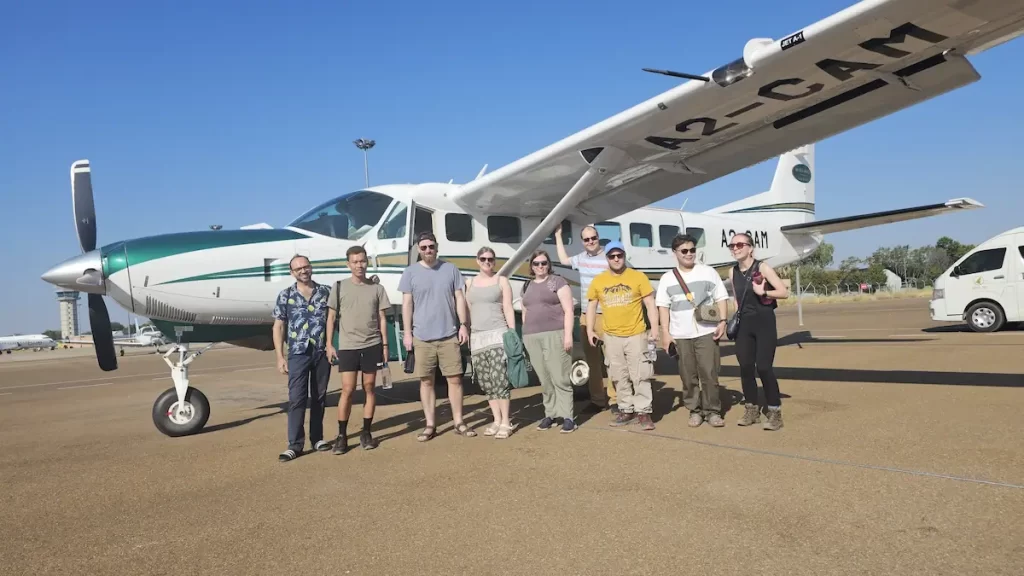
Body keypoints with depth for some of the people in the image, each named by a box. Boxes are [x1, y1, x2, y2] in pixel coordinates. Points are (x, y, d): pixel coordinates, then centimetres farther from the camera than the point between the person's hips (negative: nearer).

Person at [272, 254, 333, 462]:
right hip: (298, 354, -1)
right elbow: (278, 327, 4)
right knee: (296, 398, -4)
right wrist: (280, 356, -3)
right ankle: (295, 444, 0)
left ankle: (317, 438, 21)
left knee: (319, 397, 10)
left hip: (322, 353, 1)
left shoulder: (326, 291, 5)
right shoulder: (285, 295, 3)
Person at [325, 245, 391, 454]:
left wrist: (385, 344, 4)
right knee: (348, 390, -3)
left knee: (369, 388, 6)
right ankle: (341, 435, 7)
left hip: (372, 345, 1)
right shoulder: (339, 287, 2)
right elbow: (331, 317, 3)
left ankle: (366, 433, 16)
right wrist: (329, 344, -2)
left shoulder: (377, 288, 5)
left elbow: (382, 318, 7)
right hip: (347, 346, -1)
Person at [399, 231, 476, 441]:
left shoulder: (450, 269, 5)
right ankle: (430, 425, 16)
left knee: (455, 379, 4)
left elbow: (459, 299, 7)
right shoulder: (411, 273, 2)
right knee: (426, 381, 6)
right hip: (422, 337, 0)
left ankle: (459, 423, 16)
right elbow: (407, 304, 2)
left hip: (449, 335, 1)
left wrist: (463, 325, 0)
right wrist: (407, 332, -2)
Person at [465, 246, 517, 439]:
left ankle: (506, 422, -4)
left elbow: (508, 309, 1)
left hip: (498, 334, -4)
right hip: (477, 337, 4)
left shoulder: (501, 280, 5)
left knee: (500, 378, -11)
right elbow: (468, 311, 17)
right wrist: (466, 334, 12)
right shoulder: (470, 282, 15)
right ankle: (496, 420, 14)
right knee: (486, 382, 5)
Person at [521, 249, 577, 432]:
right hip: (532, 338, 5)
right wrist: (525, 336, 17)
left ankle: (567, 417, -2)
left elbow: (568, 311, -4)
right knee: (544, 379, 6)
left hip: (555, 335, -5)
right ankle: (550, 413, 15)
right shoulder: (527, 286, 18)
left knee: (560, 378, -6)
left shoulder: (558, 281, 1)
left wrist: (568, 335, -12)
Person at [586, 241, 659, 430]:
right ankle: (627, 410, 23)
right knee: (620, 377, 11)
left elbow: (650, 304, -2)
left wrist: (654, 328, -10)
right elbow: (591, 306, 10)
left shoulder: (638, 277, -4)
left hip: (636, 335, -3)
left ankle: (643, 412, 8)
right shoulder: (598, 281, 3)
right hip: (611, 337, 3)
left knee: (640, 376, -1)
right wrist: (590, 330, 1)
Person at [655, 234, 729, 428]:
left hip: (707, 332, -1)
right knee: (688, 376, 5)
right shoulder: (667, 278, 8)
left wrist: (722, 322, -6)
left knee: (709, 373, -3)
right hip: (680, 335, 1)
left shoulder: (708, 272, 6)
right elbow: (663, 306, 6)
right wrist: (665, 332, -1)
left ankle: (712, 411, 9)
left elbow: (721, 298, 6)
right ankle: (695, 410, 17)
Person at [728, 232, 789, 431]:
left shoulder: (762, 268, -8)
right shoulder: (732, 272, 7)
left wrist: (763, 292, -22)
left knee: (763, 368, -9)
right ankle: (751, 409, 19)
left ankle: (775, 413, 3)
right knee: (745, 368, 5)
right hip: (744, 324, 5)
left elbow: (784, 292, -10)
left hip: (764, 322, -5)